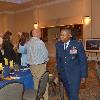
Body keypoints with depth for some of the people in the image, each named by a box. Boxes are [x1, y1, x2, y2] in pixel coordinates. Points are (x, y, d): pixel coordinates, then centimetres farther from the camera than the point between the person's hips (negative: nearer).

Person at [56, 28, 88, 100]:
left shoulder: (77, 44, -12)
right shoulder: (58, 45, 0)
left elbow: (83, 61, -8)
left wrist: (83, 75, -8)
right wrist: (59, 71, 14)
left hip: (75, 74, -4)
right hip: (63, 74, 4)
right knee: (69, 93, 17)